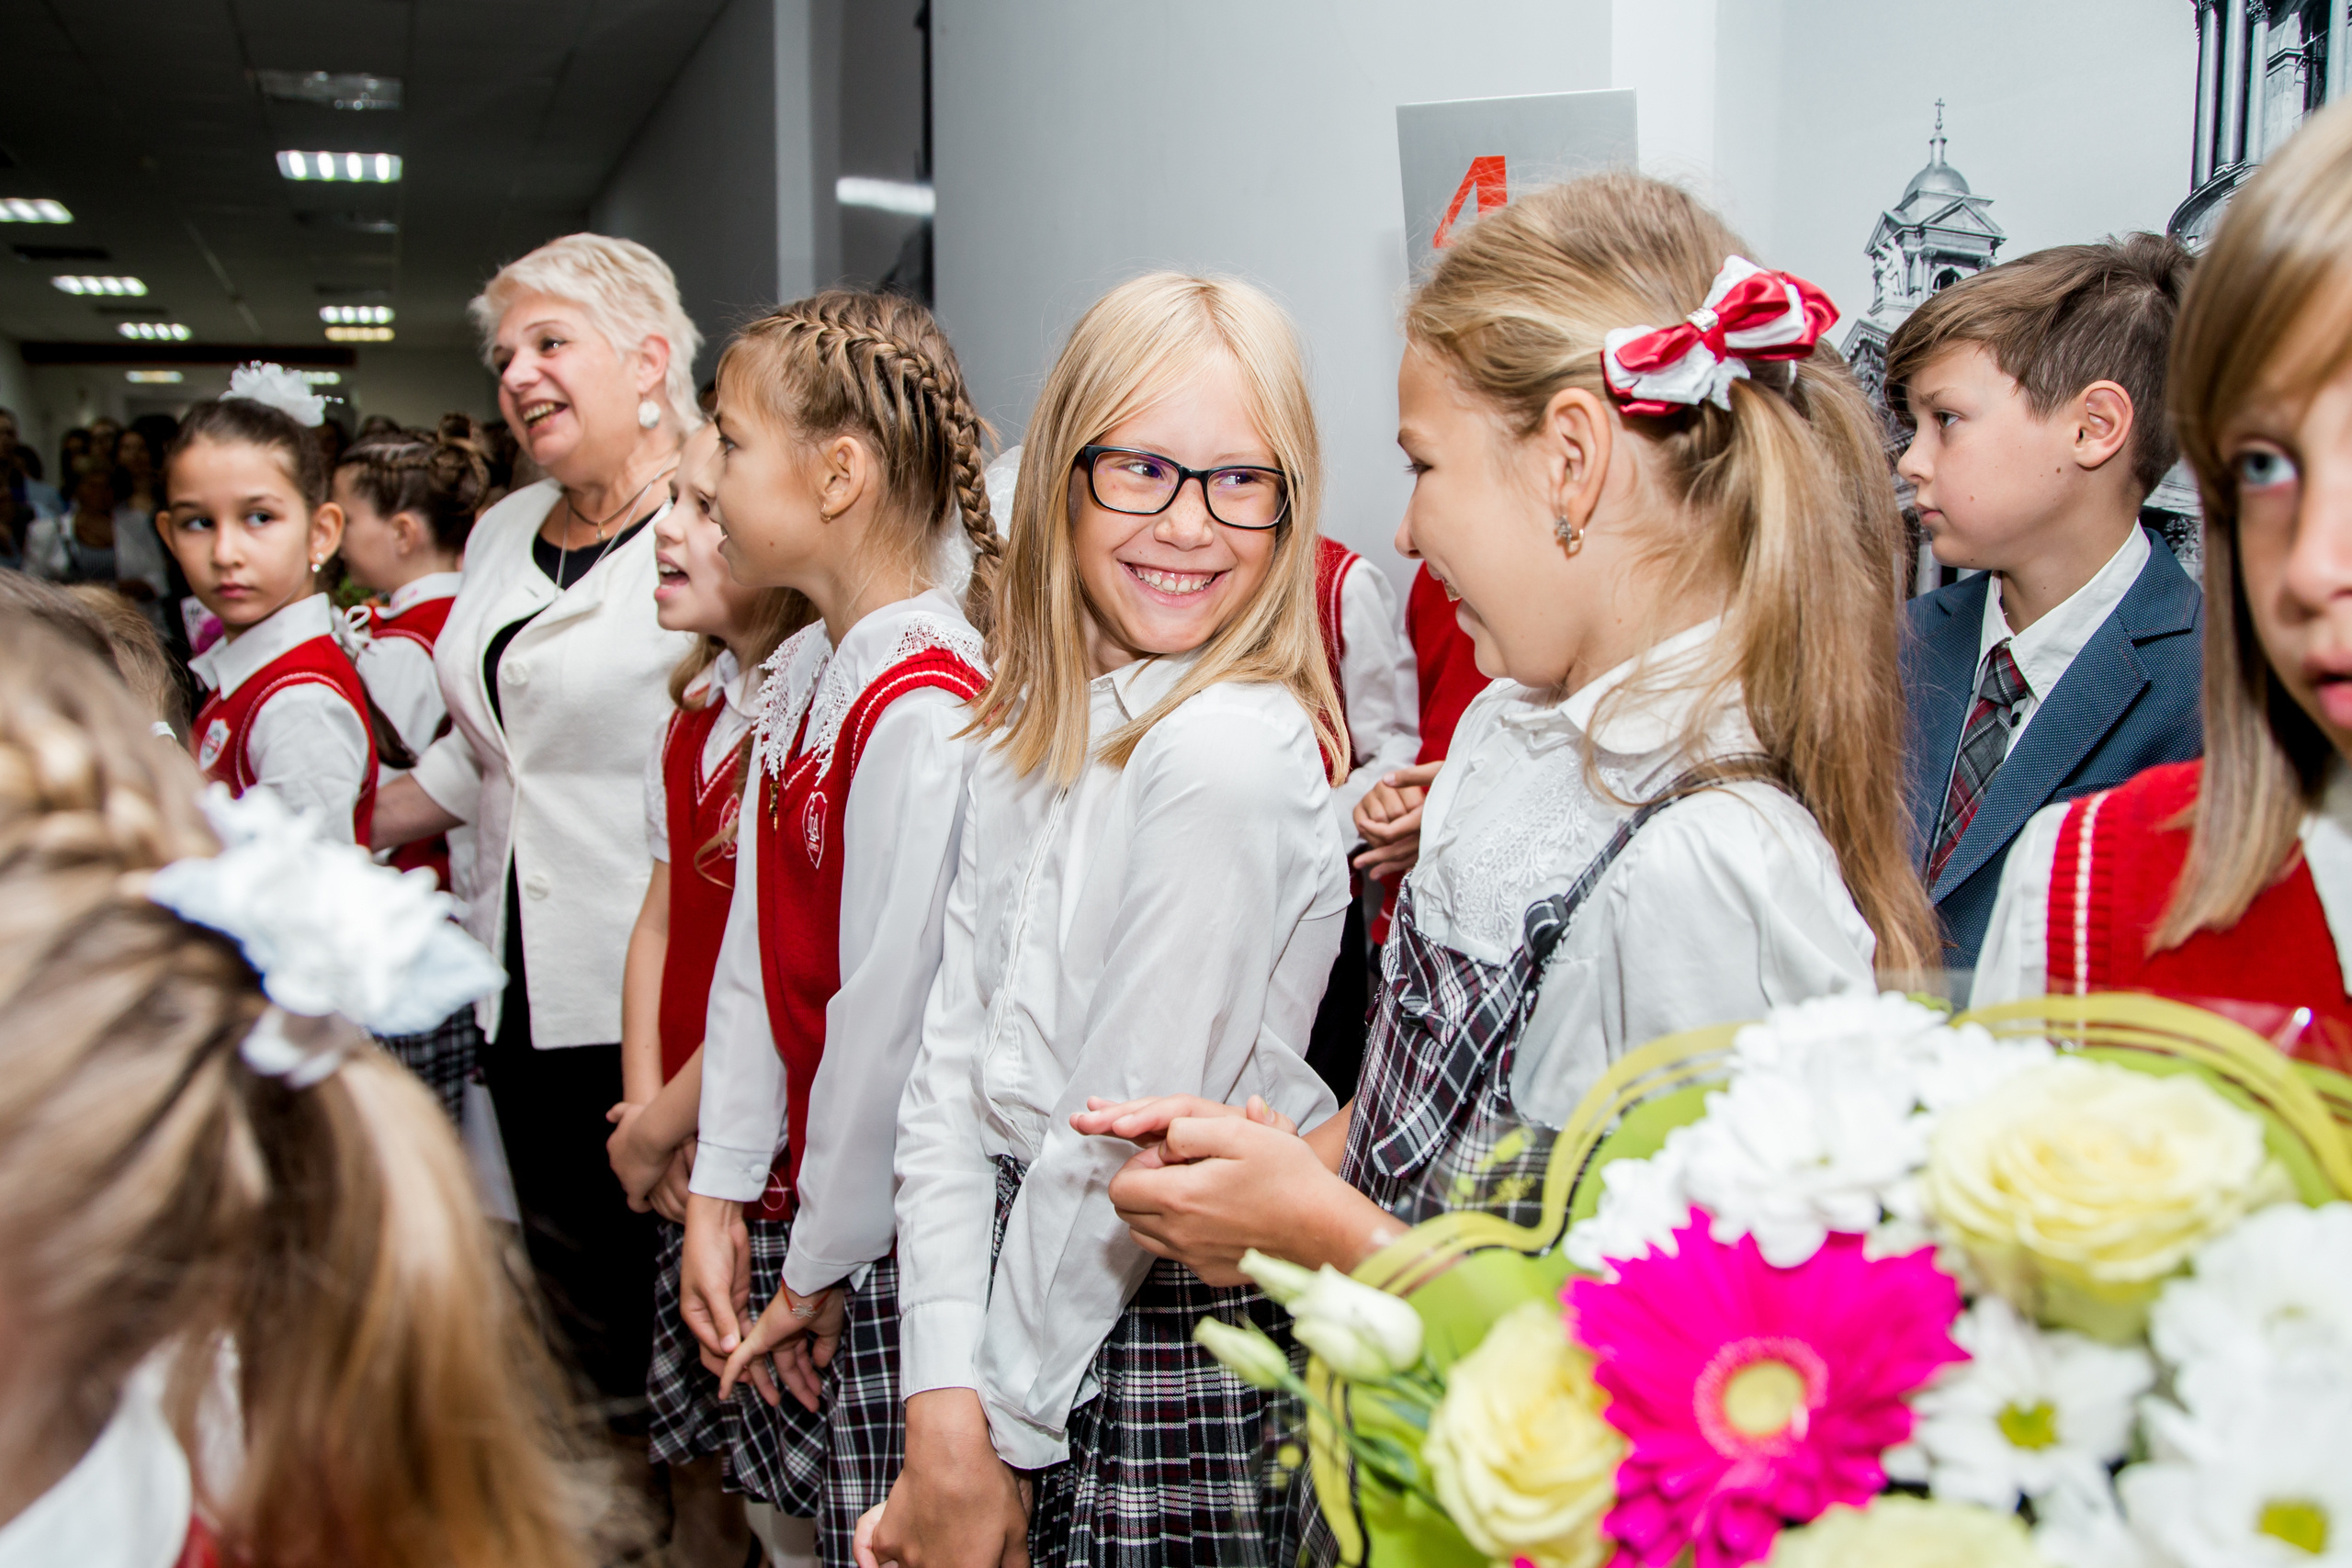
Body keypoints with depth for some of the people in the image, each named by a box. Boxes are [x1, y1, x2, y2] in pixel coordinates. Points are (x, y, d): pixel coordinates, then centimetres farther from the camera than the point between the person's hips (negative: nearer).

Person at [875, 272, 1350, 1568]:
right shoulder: (1028, 731, 3)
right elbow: (951, 1068, -1)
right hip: (1027, 1296, 6)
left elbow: (1122, 1143, -18)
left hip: (1160, 1332, -6)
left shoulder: (1228, 755, -21)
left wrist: (995, 1440, -9)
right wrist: (945, 1402, -9)